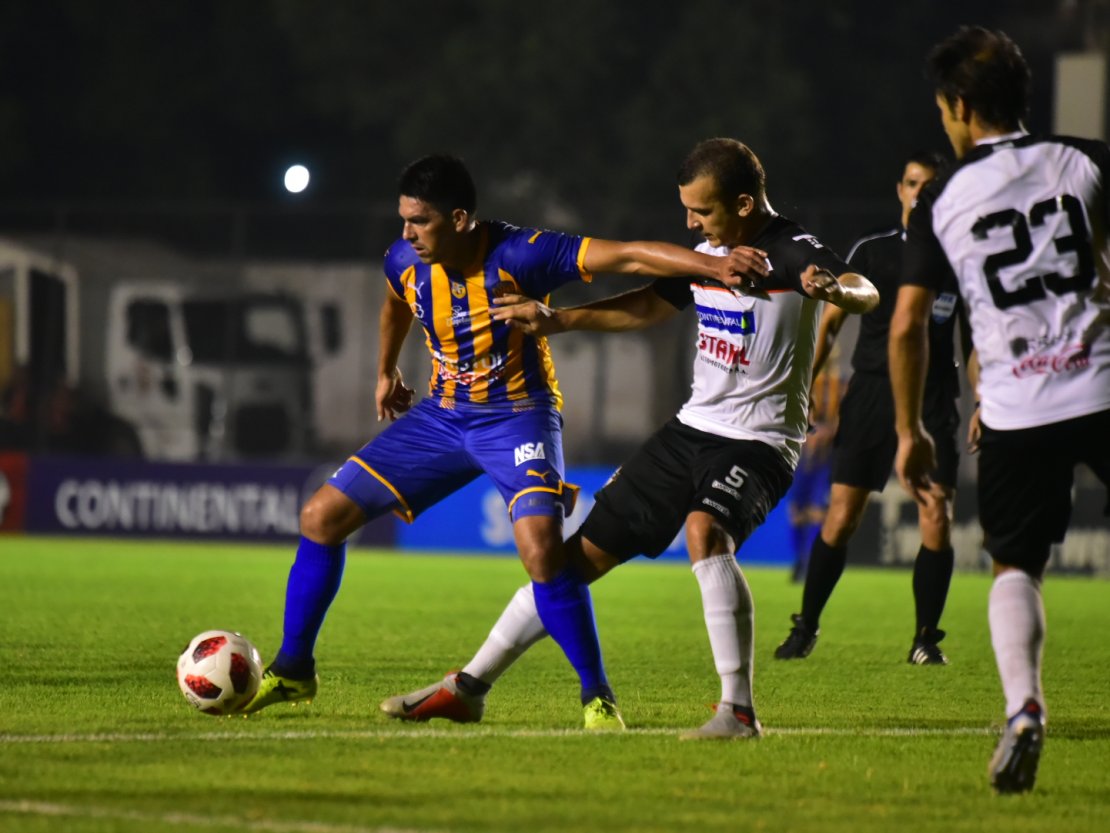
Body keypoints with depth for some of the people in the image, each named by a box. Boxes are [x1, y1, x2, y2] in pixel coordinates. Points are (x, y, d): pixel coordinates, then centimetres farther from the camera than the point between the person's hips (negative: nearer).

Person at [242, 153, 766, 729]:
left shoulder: (519, 255, -25)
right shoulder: (405, 261, -9)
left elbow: (626, 256, -31)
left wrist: (717, 267, -41)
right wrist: (386, 370, 32)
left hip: (517, 416, -6)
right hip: (442, 416, 6)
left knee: (542, 548, -30)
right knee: (321, 516, 0)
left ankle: (597, 695, -13)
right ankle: (292, 670, 16)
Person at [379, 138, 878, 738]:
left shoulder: (792, 254, -15)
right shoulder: (706, 253, 9)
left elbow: (867, 294, -33)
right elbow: (645, 307, 24)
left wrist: (836, 290, -56)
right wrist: (558, 320, 18)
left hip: (758, 442, -7)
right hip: (692, 428, 7)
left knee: (704, 530, -36)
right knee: (587, 550, 7)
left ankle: (739, 711, -32)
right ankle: (468, 688, 16)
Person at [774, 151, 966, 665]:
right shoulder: (872, 251, 4)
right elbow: (831, 321, 6)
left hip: (933, 397, 1)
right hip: (871, 390, -1)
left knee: (936, 522, -9)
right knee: (840, 519, -5)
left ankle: (926, 639, 4)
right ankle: (805, 629, 9)